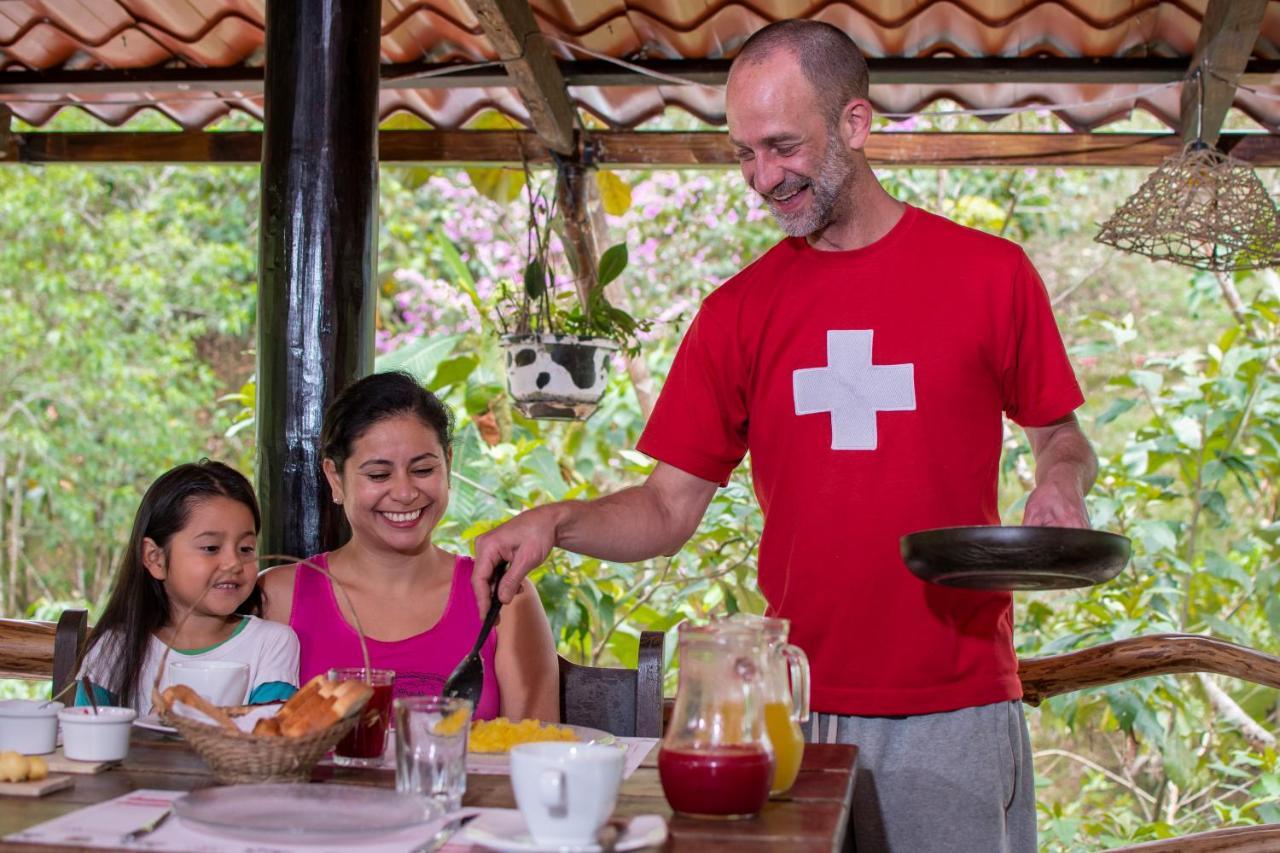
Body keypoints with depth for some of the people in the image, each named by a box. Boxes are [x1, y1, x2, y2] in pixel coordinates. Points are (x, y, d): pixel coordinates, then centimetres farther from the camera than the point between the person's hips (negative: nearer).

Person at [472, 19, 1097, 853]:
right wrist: (558, 522, -14)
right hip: (796, 710, 2)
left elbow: (1060, 435, 11)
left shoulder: (991, 273, 0)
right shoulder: (738, 311, 5)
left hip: (958, 706, -1)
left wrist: (1061, 481, -11)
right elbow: (669, 508, 4)